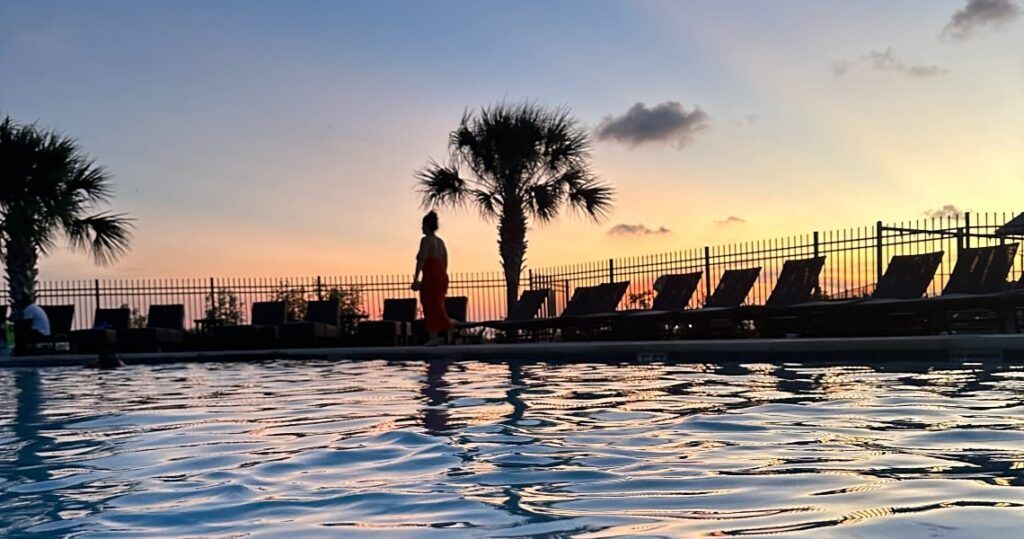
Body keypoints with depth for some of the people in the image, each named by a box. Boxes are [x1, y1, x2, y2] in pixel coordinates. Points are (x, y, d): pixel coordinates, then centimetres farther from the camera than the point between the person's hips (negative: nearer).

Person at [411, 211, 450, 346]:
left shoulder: (426, 240, -8)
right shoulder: (440, 241, 16)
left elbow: (421, 260, -15)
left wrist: (415, 279, -16)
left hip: (430, 277, -8)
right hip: (442, 276, 8)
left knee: (430, 307, -3)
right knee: (437, 307, 13)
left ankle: (434, 337, -2)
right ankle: (441, 333, 11)